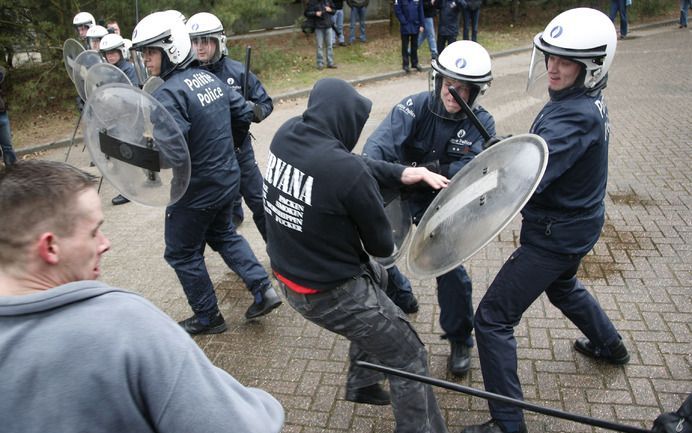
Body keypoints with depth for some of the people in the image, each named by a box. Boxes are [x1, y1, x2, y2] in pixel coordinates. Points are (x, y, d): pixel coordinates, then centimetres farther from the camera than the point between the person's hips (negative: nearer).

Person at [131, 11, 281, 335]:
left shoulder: (168, 94, -22)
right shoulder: (210, 78, 3)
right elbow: (243, 113, 12)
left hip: (195, 191, -8)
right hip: (227, 178, 8)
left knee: (182, 253, 12)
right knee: (223, 234, 28)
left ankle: (207, 318, 26)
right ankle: (263, 289, 22)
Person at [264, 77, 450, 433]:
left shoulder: (285, 135, -7)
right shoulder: (347, 172, -28)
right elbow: (382, 246, -13)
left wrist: (400, 173, -2)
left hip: (288, 277, 9)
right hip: (332, 294, -8)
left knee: (375, 275, 33)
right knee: (408, 357, 9)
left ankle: (361, 383, 45)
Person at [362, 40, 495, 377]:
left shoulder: (481, 124, -12)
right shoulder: (415, 106, -18)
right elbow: (382, 141, -32)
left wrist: (435, 169, -40)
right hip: (402, 196, 1)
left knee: (449, 269, -10)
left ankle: (459, 340, 17)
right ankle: (401, 299, 39)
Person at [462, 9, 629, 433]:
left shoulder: (576, 115, -29)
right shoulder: (588, 102, 2)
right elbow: (543, 155, 8)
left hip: (555, 235, -10)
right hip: (576, 223, 10)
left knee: (493, 318, -6)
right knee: (562, 286, 37)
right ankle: (610, 345, 61)